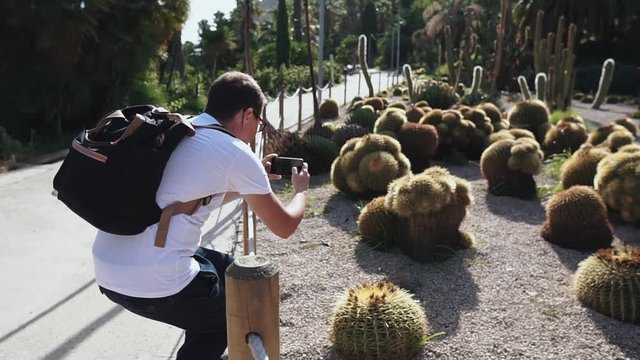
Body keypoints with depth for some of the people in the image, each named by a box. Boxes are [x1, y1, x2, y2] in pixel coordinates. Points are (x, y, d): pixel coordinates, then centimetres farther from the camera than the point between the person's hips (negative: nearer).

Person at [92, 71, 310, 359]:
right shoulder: (236, 153, -8)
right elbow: (285, 227, 3)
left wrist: (256, 178, 33)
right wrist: (301, 190, 22)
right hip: (153, 281, -8)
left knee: (227, 269, 27)